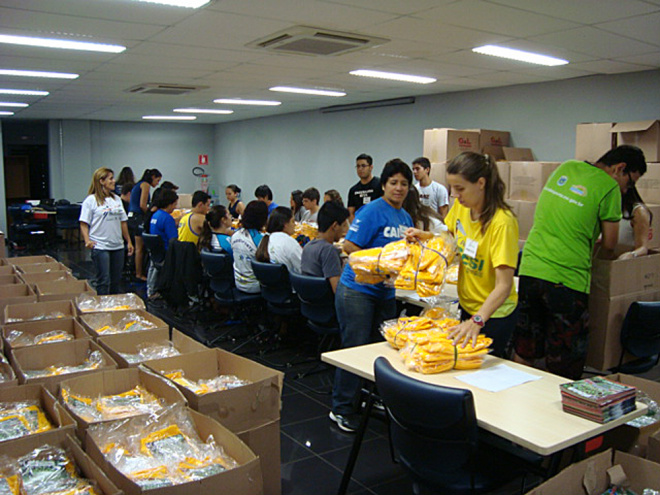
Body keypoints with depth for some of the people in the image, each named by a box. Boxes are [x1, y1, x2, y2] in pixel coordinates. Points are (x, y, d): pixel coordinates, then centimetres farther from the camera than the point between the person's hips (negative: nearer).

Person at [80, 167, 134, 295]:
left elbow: (123, 222, 16)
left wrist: (129, 241, 16)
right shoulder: (91, 200, -5)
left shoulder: (117, 199, 12)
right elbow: (84, 224, -8)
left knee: (116, 280, 12)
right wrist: (87, 240, -22)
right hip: (100, 246, -6)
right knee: (103, 281, -3)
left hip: (118, 246, 6)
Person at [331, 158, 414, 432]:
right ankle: (342, 409, 11)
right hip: (358, 289, -8)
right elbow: (350, 246, -17)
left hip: (385, 292, 8)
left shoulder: (406, 217, 13)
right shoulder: (372, 211, -12)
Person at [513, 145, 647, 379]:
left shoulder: (566, 168, 12)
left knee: (523, 352, 18)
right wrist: (602, 256, 22)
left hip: (529, 270, 6)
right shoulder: (609, 187, -6)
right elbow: (608, 245, 1)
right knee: (564, 368, 7)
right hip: (566, 279, -6)